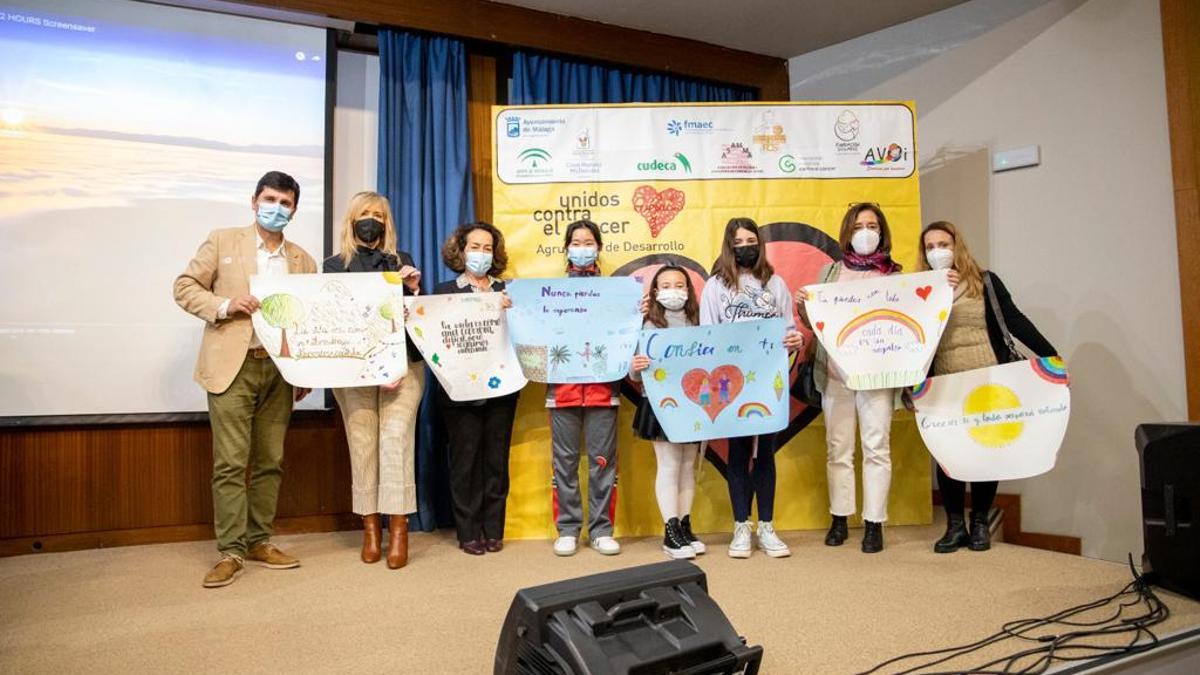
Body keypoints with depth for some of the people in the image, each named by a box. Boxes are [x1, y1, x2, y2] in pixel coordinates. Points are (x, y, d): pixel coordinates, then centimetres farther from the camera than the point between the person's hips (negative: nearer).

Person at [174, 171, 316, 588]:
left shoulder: (303, 261, 13)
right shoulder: (222, 242, 6)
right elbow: (185, 287, 3)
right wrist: (225, 305, -14)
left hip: (279, 369, 4)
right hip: (232, 366, -3)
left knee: (270, 461, 8)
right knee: (231, 463, -5)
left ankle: (259, 542, 18)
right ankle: (231, 552, 2)